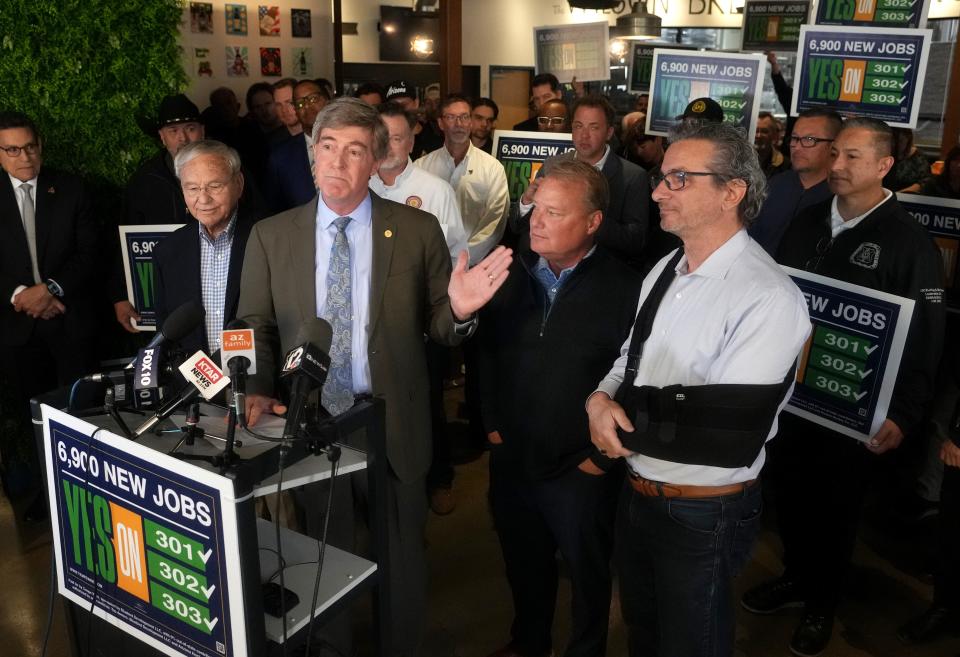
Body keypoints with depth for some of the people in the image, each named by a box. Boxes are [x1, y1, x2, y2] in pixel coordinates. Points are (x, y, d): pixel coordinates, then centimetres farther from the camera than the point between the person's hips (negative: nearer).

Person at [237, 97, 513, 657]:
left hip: (393, 429, -1)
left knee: (400, 564, 18)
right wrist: (257, 392, -12)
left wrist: (458, 310, -25)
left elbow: (437, 328, -3)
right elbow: (254, 329, 4)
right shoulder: (270, 236, 0)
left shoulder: (418, 231, -5)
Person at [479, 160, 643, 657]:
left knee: (586, 575, 18)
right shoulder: (512, 275, 1)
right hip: (511, 459, 5)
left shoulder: (626, 290, -16)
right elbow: (486, 351, 8)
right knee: (523, 564, 25)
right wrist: (492, 423, 4)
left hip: (580, 471, -5)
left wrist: (604, 453, -13)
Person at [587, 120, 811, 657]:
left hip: (704, 514, -7)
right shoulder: (666, 270, 2)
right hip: (637, 492, 8)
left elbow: (728, 439, -29)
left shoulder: (769, 298, -25)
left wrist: (624, 424, -19)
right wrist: (602, 400, -13)